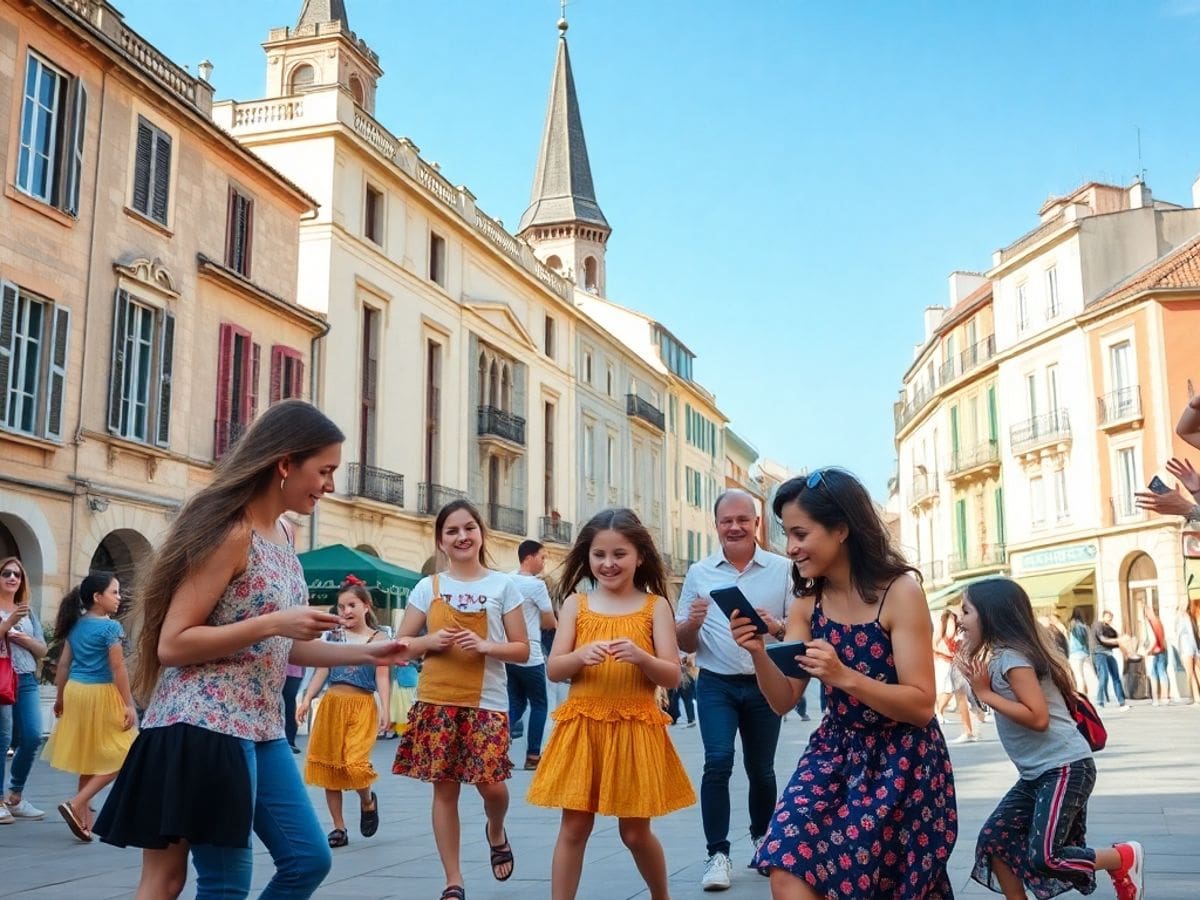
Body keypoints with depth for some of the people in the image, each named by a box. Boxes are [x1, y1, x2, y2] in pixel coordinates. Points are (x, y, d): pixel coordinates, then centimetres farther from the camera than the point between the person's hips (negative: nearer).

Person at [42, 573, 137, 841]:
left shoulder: (75, 625, 7)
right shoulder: (110, 627, -14)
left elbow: (64, 663, 11)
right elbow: (118, 669, -15)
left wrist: (60, 696, 21)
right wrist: (129, 705, -12)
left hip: (75, 691, 8)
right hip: (101, 694, -8)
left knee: (89, 755, 18)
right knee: (119, 755, 2)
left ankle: (84, 813, 21)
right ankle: (76, 804, -8)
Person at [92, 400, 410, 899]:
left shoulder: (283, 532, 12)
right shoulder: (232, 532, -15)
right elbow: (171, 644, -18)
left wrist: (363, 653, 9)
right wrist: (272, 623, -21)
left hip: (261, 727, 9)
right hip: (205, 726, -9)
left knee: (309, 860, 11)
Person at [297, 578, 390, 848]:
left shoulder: (377, 638, 1)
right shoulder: (333, 636, 8)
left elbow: (382, 676, -2)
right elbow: (322, 671, 7)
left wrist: (384, 708, -12)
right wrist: (307, 699, -4)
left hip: (362, 706, -4)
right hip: (331, 704, 4)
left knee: (355, 763, -18)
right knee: (328, 765, 5)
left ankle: (368, 802, 16)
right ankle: (339, 828, 16)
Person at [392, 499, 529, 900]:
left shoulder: (503, 586, 2)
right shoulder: (428, 587, 5)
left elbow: (522, 650, 2)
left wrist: (484, 645, -15)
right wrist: (432, 640, -12)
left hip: (488, 702, -1)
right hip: (437, 701, 1)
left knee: (490, 784, -9)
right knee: (445, 787, 3)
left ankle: (496, 834, 28)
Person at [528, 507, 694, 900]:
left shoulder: (655, 606, 1)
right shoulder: (576, 604, 5)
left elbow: (672, 677, -3)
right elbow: (554, 670, 0)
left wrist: (640, 657, -22)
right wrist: (582, 655, -19)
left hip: (636, 728, -1)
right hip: (582, 727, 1)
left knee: (635, 832, 8)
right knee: (574, 827, 3)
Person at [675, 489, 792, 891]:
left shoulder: (783, 569, -1)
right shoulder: (699, 573, 3)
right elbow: (684, 644, 6)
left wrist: (777, 626, -22)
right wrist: (692, 622, -16)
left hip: (765, 684, 0)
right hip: (716, 684, 0)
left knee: (760, 767, 11)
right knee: (717, 761, -13)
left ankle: (762, 837, 34)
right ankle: (717, 854, -5)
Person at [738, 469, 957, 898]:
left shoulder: (900, 592, -17)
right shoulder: (806, 603, -1)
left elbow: (921, 706, -18)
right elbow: (784, 701, 0)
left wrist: (844, 676, -32)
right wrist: (758, 653, -19)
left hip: (901, 762, -4)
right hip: (835, 753, 4)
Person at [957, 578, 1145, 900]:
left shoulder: (1012, 657, -17)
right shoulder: (1001, 656, 11)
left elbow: (1038, 717, -24)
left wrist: (985, 693, -17)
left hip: (1065, 768, -10)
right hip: (1037, 774, 10)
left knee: (1043, 858, -12)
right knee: (993, 839, 3)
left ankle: (1125, 857, 9)